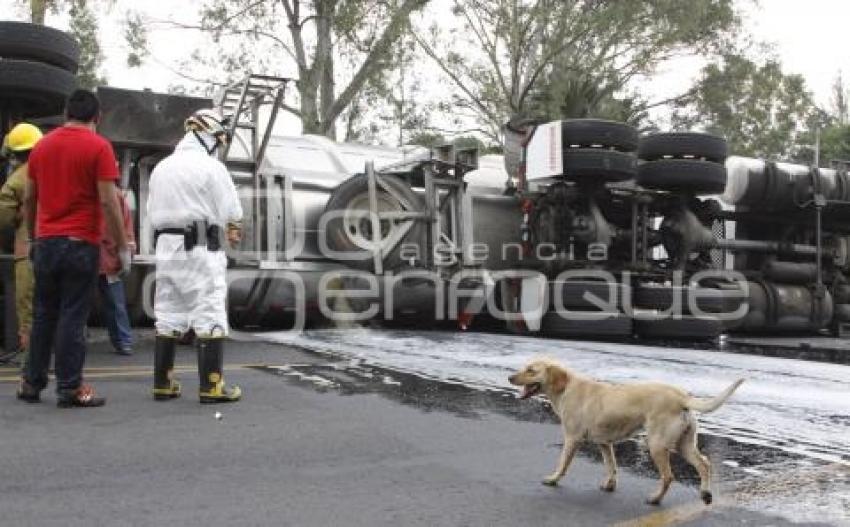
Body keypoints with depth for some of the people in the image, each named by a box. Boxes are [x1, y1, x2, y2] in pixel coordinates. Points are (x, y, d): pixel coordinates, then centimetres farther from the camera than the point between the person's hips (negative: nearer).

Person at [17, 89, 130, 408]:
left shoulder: (42, 145, 10)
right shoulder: (98, 146, -7)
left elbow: (29, 199, 14)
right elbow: (108, 201, -13)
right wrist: (122, 247, -8)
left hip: (46, 242, 5)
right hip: (81, 244, -5)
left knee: (43, 315, 13)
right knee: (73, 317, -2)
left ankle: (32, 383, 19)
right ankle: (70, 388, 1)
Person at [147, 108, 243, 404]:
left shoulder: (161, 168, 12)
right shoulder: (211, 167, -8)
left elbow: (153, 213, 11)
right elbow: (231, 214, -8)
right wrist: (231, 229, 14)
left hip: (166, 246, 7)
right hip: (200, 249, -7)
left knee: (168, 316, 12)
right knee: (210, 316, -3)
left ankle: (162, 383, 16)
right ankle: (211, 386, -4)